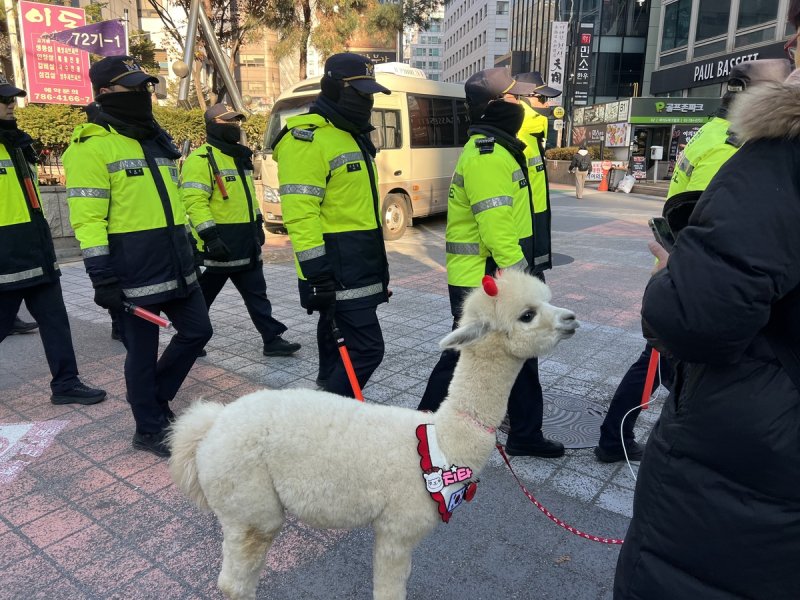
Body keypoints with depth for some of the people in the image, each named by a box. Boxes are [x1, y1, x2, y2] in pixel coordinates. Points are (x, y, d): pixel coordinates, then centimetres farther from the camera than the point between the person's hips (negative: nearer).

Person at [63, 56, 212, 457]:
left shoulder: (154, 139, 16)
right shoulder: (92, 145, -10)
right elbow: (88, 218, -16)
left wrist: (187, 250, 23)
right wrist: (102, 276, -20)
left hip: (175, 262, 8)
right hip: (133, 269, -8)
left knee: (197, 331, 13)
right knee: (143, 351, 4)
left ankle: (155, 397, 33)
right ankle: (150, 429, 22)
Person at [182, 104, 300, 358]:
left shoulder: (240, 157, 16)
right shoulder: (201, 159, -13)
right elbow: (194, 201, -21)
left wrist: (258, 225, 23)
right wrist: (210, 236, -27)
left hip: (246, 242, 9)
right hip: (220, 243, -8)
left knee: (257, 294, 9)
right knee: (203, 295, 7)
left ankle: (273, 339, 13)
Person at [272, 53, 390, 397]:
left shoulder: (351, 135, 19)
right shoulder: (307, 138, -13)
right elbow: (300, 213, -21)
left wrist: (374, 266, 25)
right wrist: (316, 273, -24)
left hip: (359, 267, 10)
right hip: (336, 269, -10)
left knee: (338, 349, 17)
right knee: (367, 349, -10)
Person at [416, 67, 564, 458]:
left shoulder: (495, 149, 16)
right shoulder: (487, 155, -18)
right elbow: (496, 226, -26)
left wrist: (522, 276, 22)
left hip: (497, 280, 10)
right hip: (482, 282, -10)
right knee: (462, 361, 2)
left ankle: (525, 435, 32)